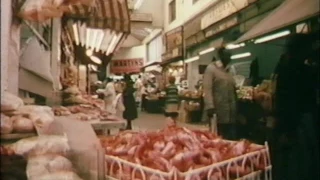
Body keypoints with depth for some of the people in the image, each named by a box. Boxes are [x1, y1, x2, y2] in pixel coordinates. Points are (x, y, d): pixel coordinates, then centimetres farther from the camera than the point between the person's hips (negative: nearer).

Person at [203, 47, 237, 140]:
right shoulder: (211, 68, -2)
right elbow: (207, 89, -14)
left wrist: (236, 107, 25)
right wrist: (210, 107, -24)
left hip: (231, 113, 7)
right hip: (218, 112, -7)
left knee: (232, 138, 8)